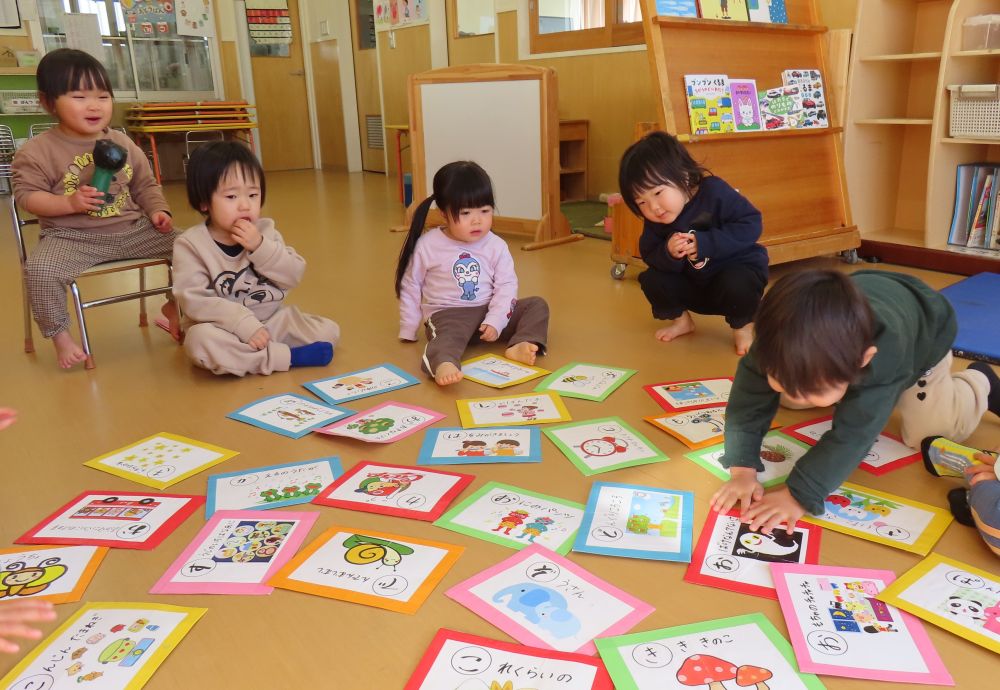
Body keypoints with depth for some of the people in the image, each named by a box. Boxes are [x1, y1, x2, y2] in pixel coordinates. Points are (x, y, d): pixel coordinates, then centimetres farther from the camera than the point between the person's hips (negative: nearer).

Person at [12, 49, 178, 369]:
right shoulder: (38, 150, -5)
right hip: (72, 237, -3)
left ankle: (175, 305, 17)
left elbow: (145, 185, 15)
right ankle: (59, 333, -6)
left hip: (132, 229, 4)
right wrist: (70, 203, -23)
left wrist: (158, 211, -4)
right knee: (41, 268, -33)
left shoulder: (122, 144, 8)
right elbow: (26, 195, -7)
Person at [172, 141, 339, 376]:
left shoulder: (265, 230, 3)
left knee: (329, 331, -11)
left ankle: (249, 356, -16)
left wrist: (260, 247, -20)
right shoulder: (191, 244, -10)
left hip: (272, 321, 4)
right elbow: (194, 300, -20)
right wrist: (243, 323, -30)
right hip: (226, 328, -3)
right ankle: (289, 356, -27)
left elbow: (294, 276, -5)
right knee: (201, 340, -37)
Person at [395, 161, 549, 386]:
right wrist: (408, 331, 5)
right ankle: (443, 365, -67)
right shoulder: (427, 245, -7)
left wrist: (495, 322, -18)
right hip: (447, 314, -4)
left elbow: (506, 286, -4)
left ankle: (519, 346, -32)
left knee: (537, 305, -8)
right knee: (448, 336, -36)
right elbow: (411, 288, 3)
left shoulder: (496, 246, -2)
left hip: (489, 311, 4)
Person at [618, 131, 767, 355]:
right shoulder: (654, 220, -10)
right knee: (651, 280, -13)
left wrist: (704, 243, -35)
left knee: (735, 285, -37)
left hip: (737, 268, -5)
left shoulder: (714, 192, -25)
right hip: (694, 285, 5)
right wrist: (668, 254, -33)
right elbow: (649, 255, -10)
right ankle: (681, 319, 15)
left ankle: (743, 325, -3)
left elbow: (751, 224, -28)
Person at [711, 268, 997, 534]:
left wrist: (798, 495, -53)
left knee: (928, 433, -9)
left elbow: (852, 435, -49)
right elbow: (748, 402, -35)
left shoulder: (884, 354, -50)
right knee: (787, 400, 3)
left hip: (923, 337, -3)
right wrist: (742, 471, -46)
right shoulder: (780, 340, -41)